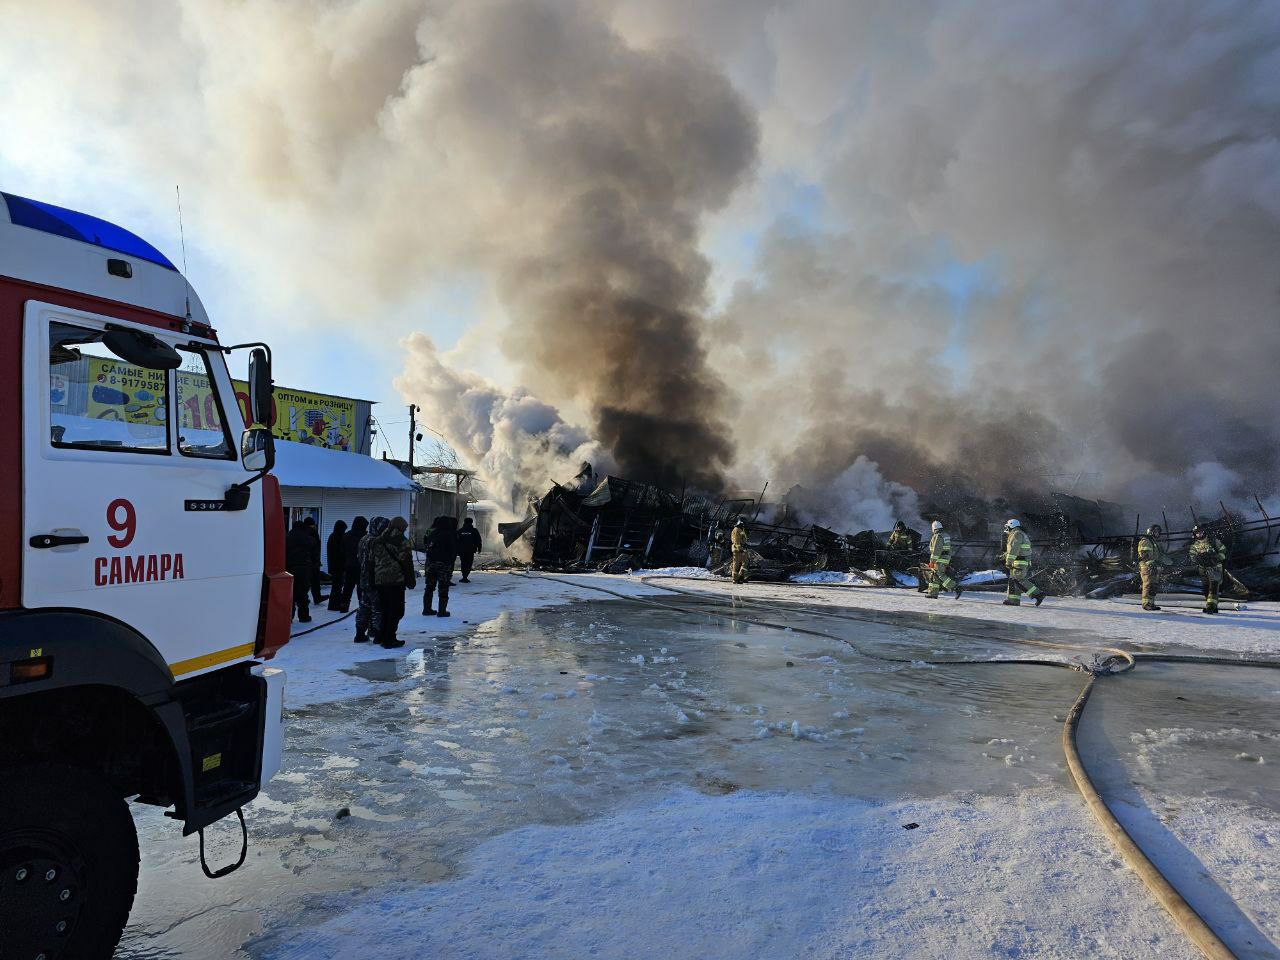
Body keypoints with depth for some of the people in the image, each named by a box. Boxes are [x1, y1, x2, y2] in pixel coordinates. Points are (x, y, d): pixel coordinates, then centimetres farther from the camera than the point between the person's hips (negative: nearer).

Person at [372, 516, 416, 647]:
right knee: (395, 611, 0)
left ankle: (381, 636, 22)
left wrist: (373, 581, 20)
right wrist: (411, 581, -2)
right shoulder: (402, 542, -8)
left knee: (384, 609, 18)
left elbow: (371, 561, 15)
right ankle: (389, 639, -1)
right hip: (396, 581, -7)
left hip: (380, 581, 7)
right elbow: (407, 563, -10)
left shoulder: (377, 541, 13)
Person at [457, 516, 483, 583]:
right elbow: (478, 541, 1)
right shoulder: (474, 531, -1)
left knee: (463, 563, 15)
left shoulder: (460, 531, 8)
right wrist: (479, 548, 10)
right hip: (471, 550, -3)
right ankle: (465, 577, -15)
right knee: (468, 564, -3)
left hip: (462, 550, 3)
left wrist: (457, 551, 13)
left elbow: (456, 541, 9)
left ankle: (464, 576, 17)